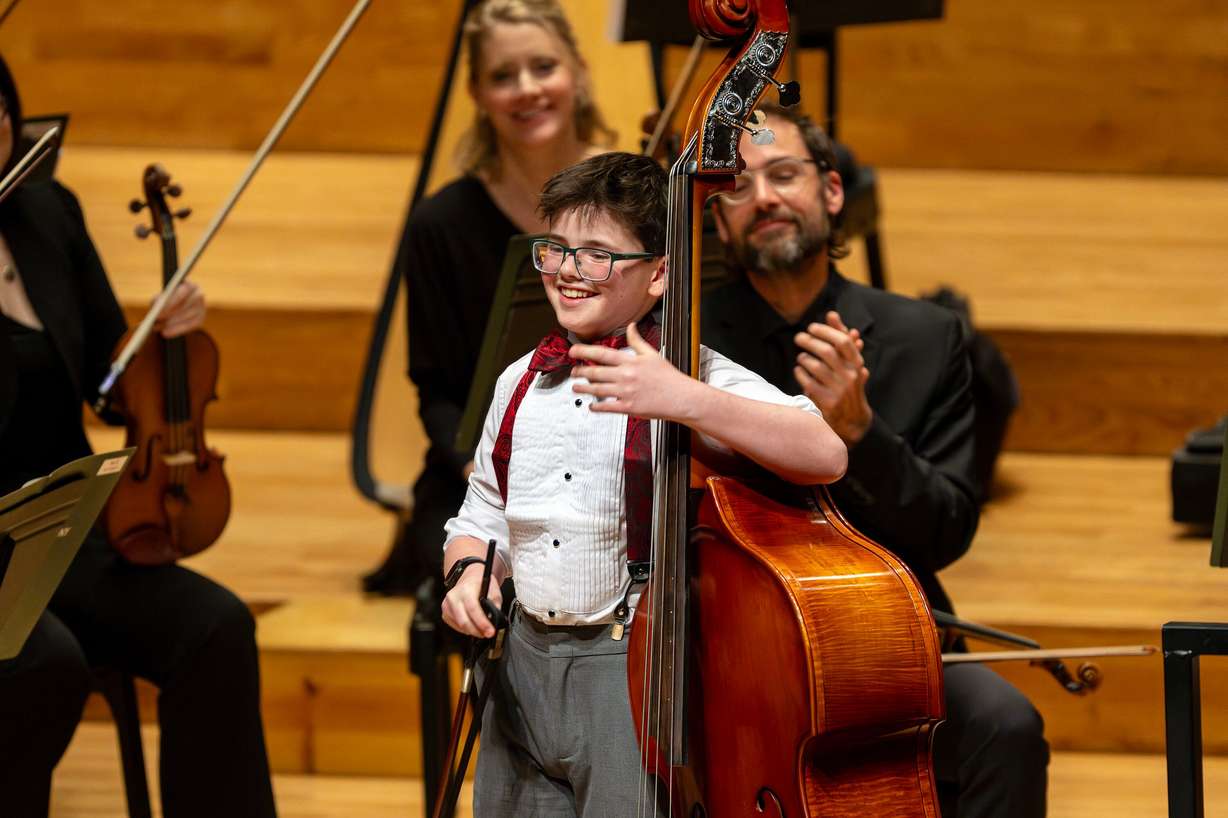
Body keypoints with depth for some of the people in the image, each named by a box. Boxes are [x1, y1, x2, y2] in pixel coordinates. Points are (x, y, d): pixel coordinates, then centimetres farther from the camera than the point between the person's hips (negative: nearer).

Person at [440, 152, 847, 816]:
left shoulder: (694, 381, -10)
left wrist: (687, 400, -35)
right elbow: (483, 517, 22)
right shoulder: (522, 384, 9)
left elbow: (825, 455, -25)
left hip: (637, 674, -6)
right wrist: (470, 569, -1)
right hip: (524, 668, 6)